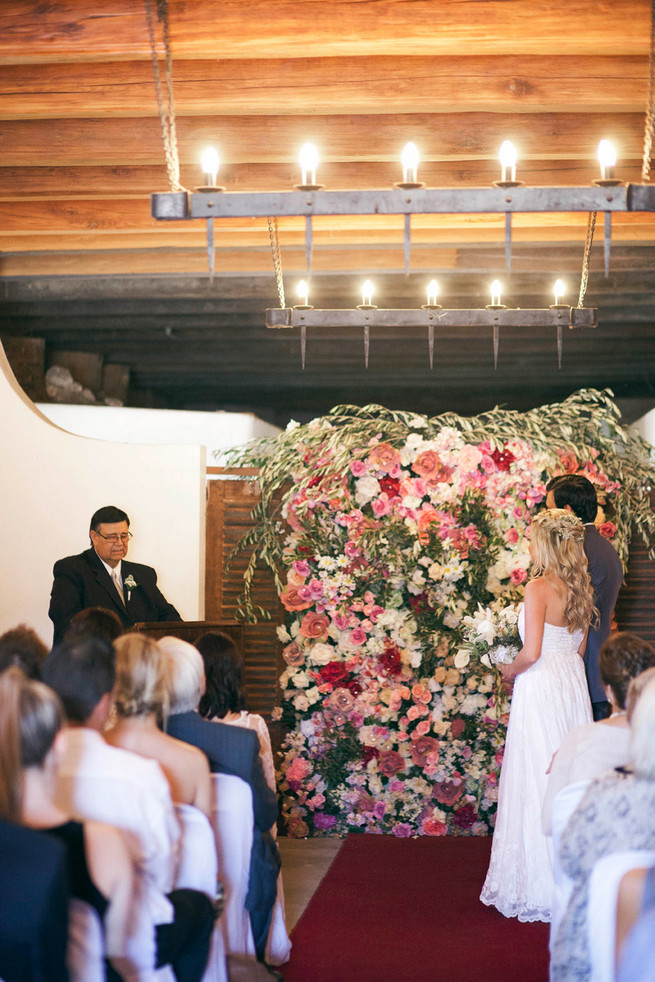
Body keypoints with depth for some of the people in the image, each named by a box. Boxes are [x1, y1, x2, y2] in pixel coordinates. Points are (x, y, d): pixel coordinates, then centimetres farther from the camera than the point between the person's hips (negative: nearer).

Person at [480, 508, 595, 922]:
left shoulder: (540, 588, -15)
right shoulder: (581, 589, 8)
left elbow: (531, 654, -19)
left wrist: (510, 671, 0)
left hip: (541, 687, -8)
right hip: (574, 685, 8)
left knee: (537, 783, 0)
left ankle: (539, 884, 6)